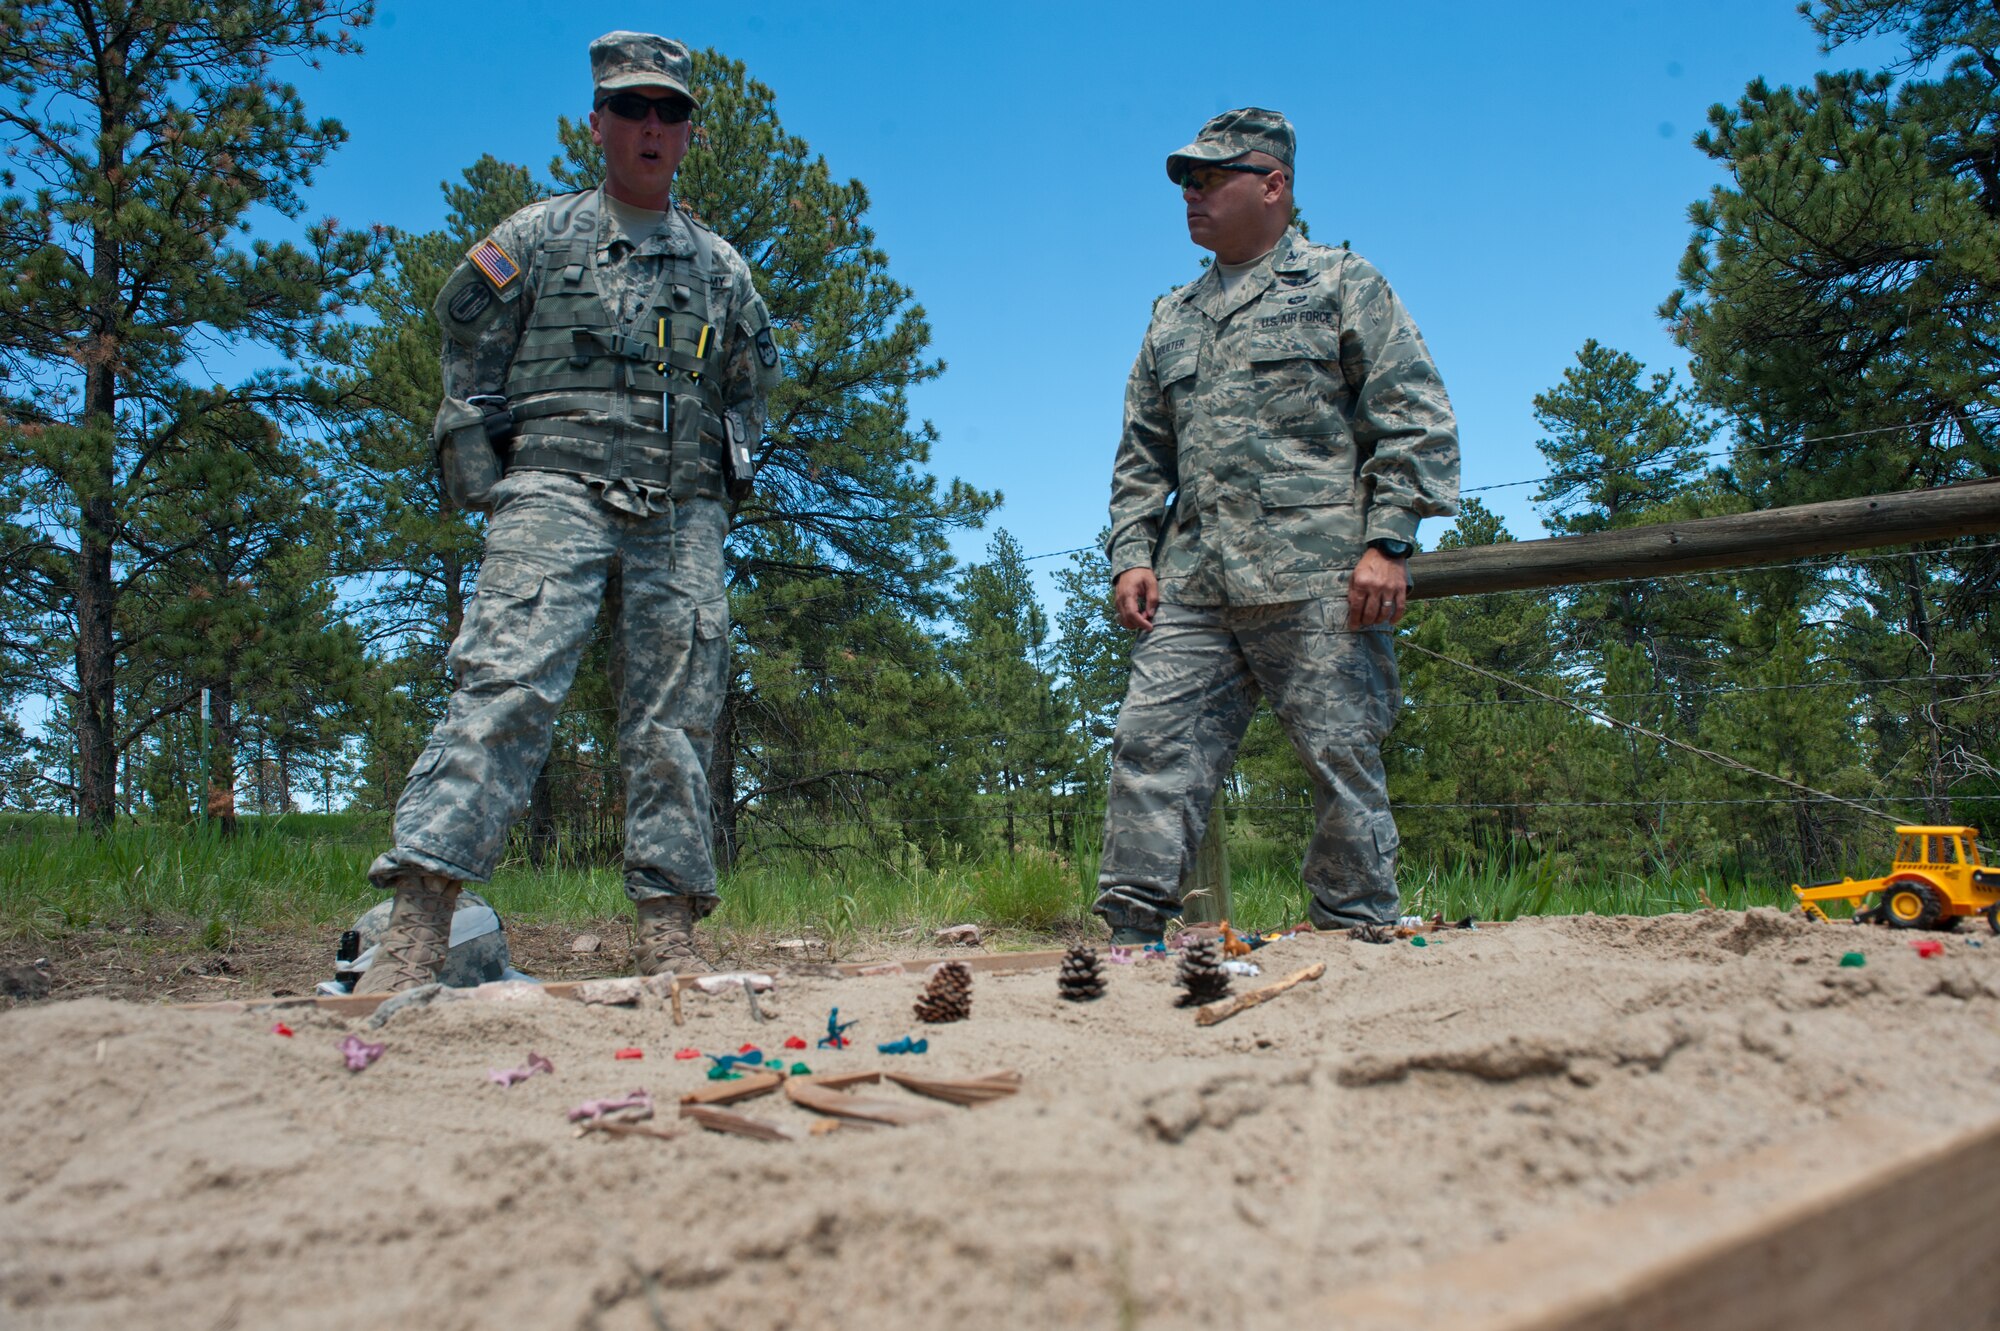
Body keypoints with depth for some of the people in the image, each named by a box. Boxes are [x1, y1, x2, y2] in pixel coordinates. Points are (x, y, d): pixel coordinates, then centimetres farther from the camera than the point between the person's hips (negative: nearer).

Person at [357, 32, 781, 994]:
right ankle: (415, 928, -20)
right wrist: (482, 477, 0)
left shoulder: (721, 266, 22)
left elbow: (751, 384, 29)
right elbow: (465, 351, 10)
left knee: (677, 716, -2)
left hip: (682, 513, 4)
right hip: (557, 488, -3)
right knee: (507, 686, -17)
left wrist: (728, 471, 14)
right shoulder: (538, 236, 13)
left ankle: (669, 933, 0)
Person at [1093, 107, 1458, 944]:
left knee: (1343, 759, -3)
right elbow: (1141, 456, 24)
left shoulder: (1342, 285, 10)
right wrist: (1131, 554, 9)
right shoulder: (1172, 318, 25)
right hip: (1192, 586, 5)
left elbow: (1414, 420, 1)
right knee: (1150, 746, -4)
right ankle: (1131, 932, 1)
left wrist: (1388, 541, -10)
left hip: (1317, 580, -5)